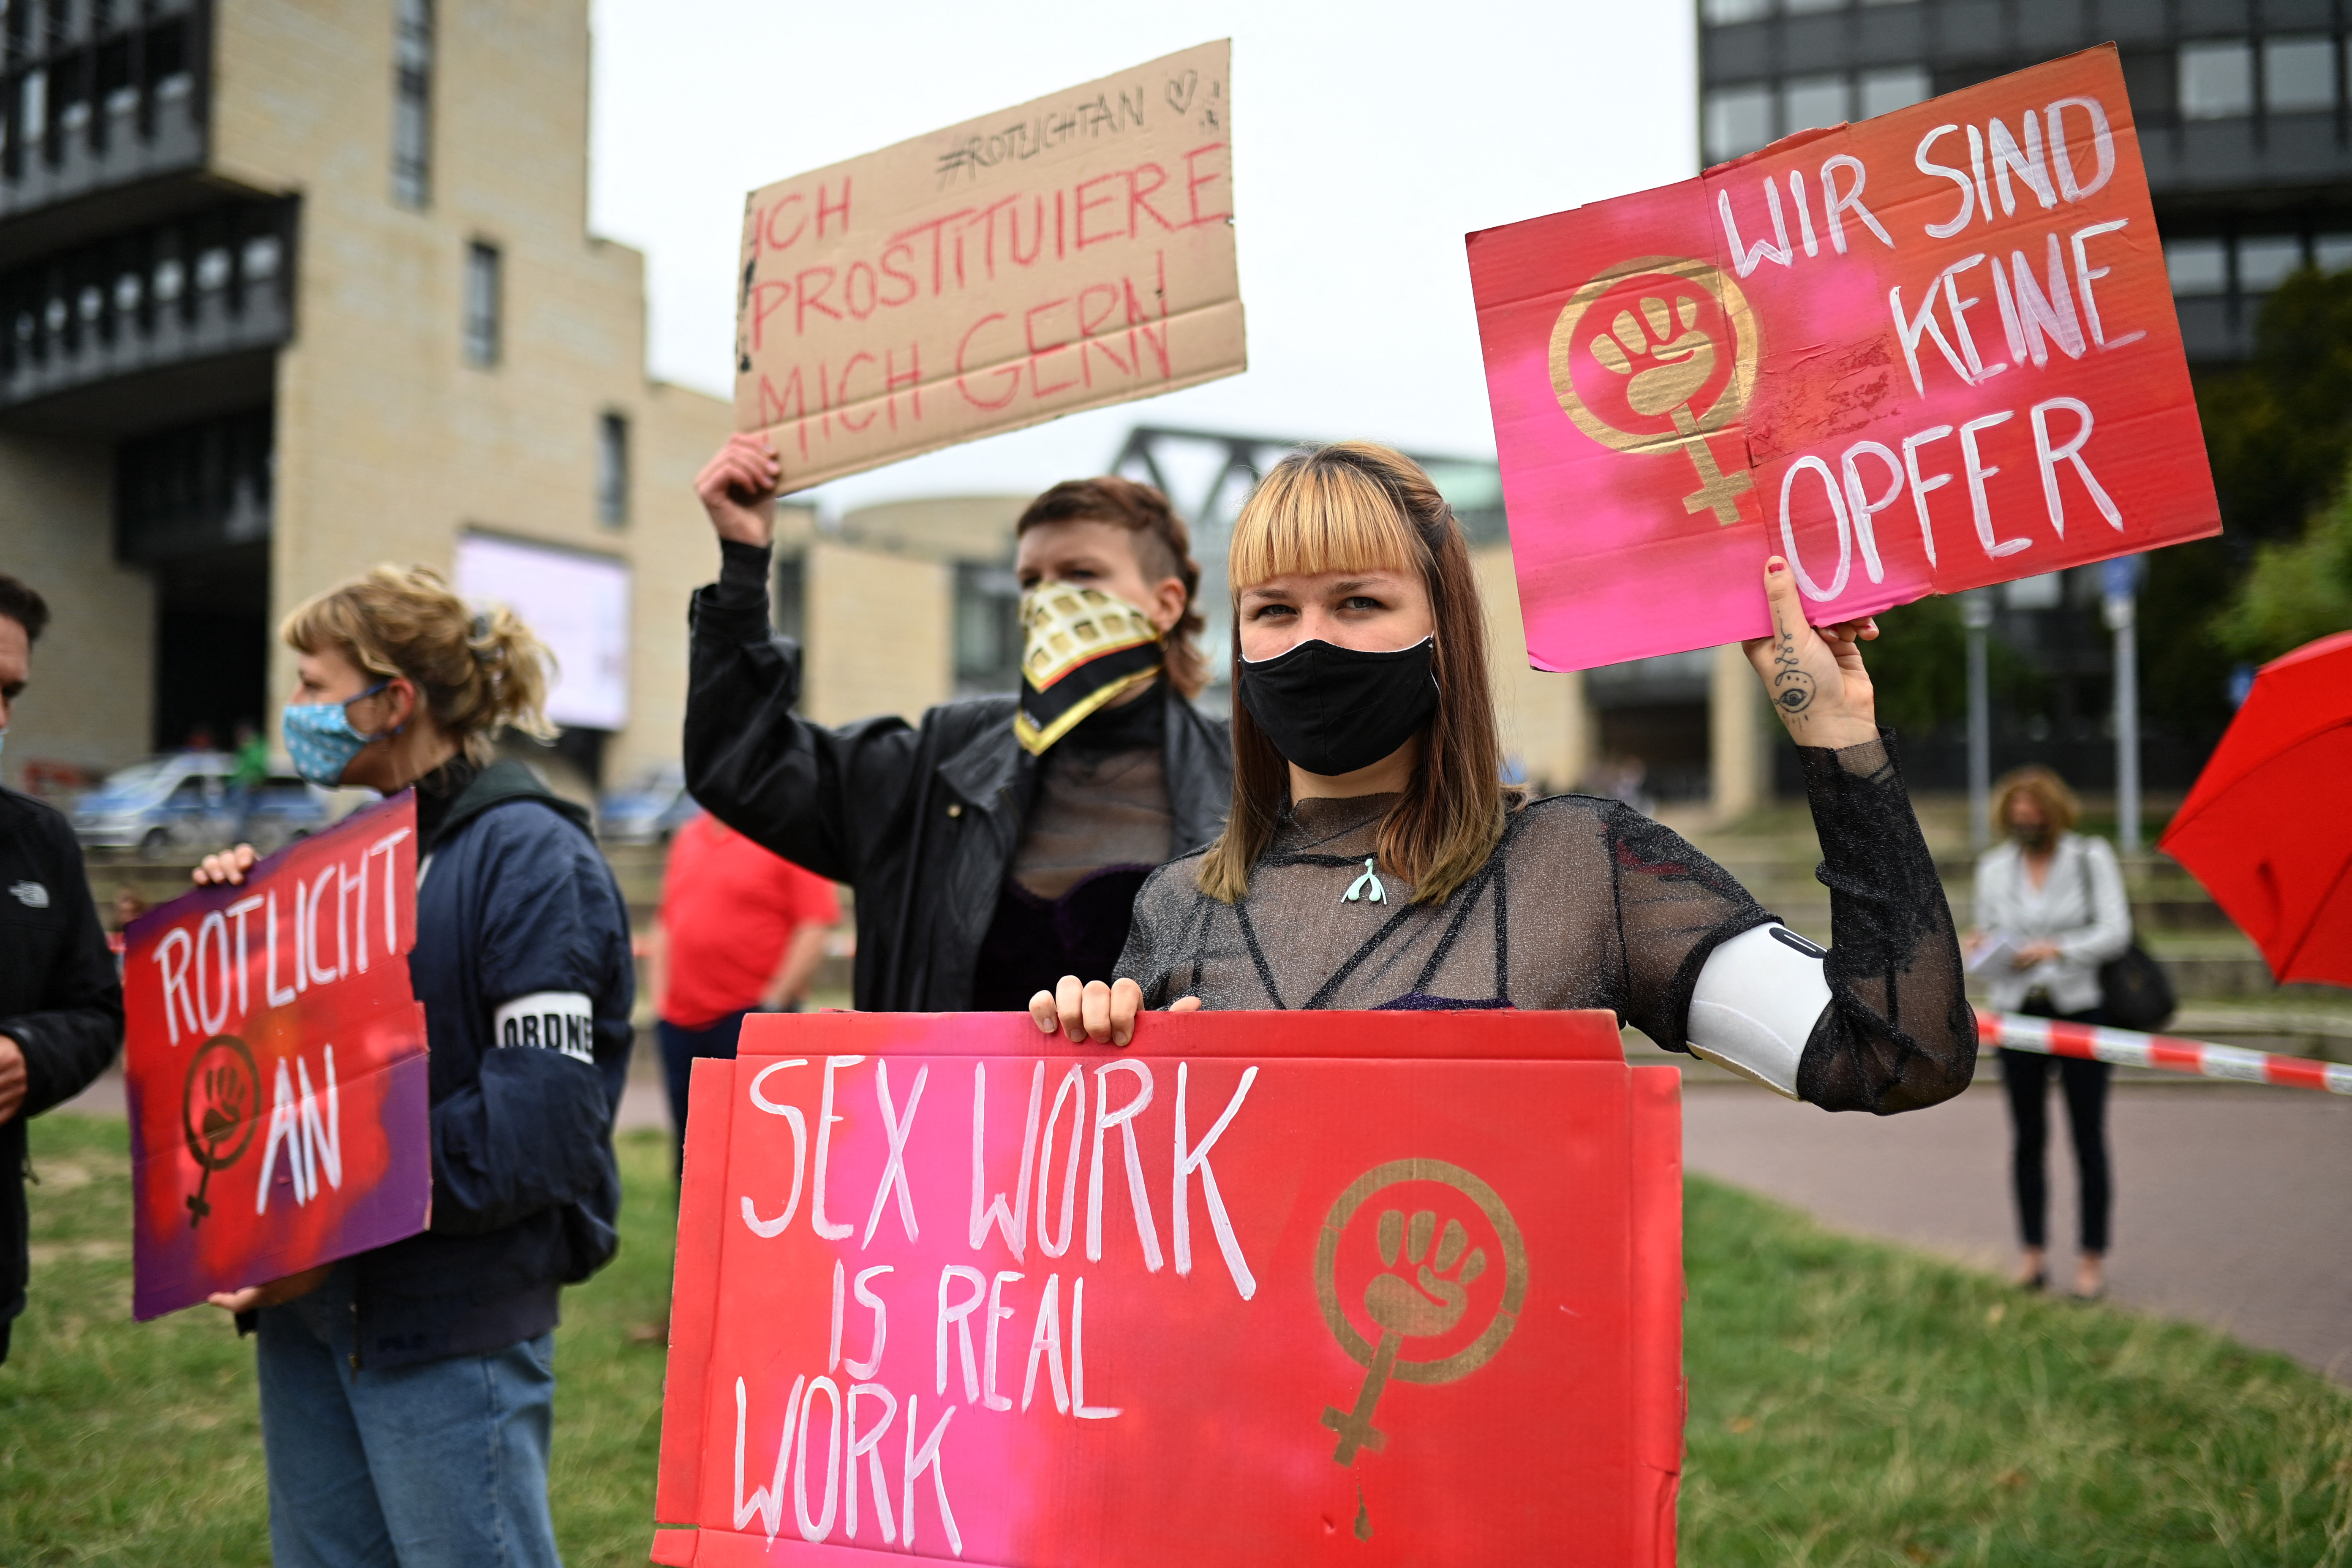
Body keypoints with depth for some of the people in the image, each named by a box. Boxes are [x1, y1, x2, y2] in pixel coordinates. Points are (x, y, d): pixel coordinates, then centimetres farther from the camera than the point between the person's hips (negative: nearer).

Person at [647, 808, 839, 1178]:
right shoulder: (688, 837, 15)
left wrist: (774, 1003, -13)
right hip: (681, 1020, 6)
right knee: (691, 1151, 11)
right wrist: (660, 999, 10)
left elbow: (814, 930, -11)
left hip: (749, 1020, -6)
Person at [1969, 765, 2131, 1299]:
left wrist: (2056, 949, -19)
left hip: (2080, 1009, -3)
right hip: (2018, 1013, 3)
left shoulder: (2091, 857, -1)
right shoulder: (1994, 866, 9)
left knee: (2088, 1137, 1)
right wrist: (1982, 946, -8)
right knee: (2027, 1138, 5)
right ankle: (2034, 1253, 15)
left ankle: (2093, 1258, 9)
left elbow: (2116, 932, -7)